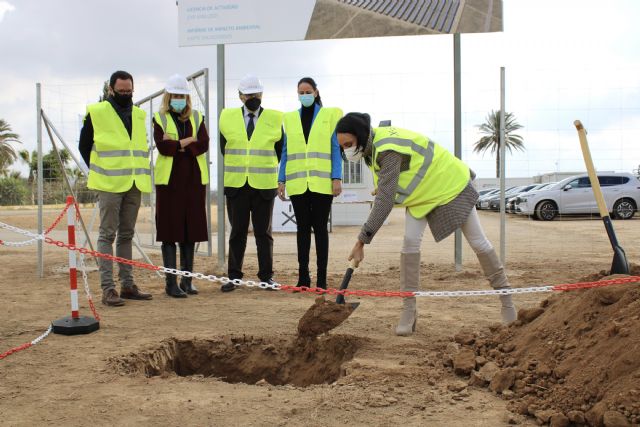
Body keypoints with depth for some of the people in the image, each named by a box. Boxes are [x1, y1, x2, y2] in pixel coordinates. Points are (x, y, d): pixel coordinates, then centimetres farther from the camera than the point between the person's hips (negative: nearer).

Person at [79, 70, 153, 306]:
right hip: (110, 185, -5)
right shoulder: (97, 112, -2)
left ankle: (127, 284, 15)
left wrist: (140, 172, 11)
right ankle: (108, 288, -4)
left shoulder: (139, 115, 14)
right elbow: (84, 145, 3)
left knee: (126, 234, 10)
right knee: (108, 234, -5)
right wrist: (100, 172, 2)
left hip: (134, 184, 5)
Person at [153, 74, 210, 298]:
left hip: (194, 179, 3)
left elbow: (204, 144, -3)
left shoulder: (197, 117, 12)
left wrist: (177, 145, -10)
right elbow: (163, 146, -12)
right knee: (170, 230, -2)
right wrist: (189, 141, -8)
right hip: (169, 180, -3)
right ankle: (170, 282, 5)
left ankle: (187, 280, 17)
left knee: (191, 229, 7)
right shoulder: (160, 118, 4)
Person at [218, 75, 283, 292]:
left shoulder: (275, 118, 4)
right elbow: (224, 148, 14)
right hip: (236, 184, 1)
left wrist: (264, 167, 10)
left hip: (264, 185, -1)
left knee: (263, 232, 4)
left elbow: (279, 150, 11)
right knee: (237, 232, 5)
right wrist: (236, 168, 14)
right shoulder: (227, 117, 7)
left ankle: (267, 276, 11)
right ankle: (234, 276, 12)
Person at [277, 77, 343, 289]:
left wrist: (337, 178, -8)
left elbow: (335, 149, 1)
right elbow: (286, 152, 11)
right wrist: (281, 180, 3)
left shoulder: (330, 115, 5)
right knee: (302, 227, 6)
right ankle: (303, 276, 11)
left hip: (322, 182, -2)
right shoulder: (289, 119, 12)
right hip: (298, 183, 2)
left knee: (320, 227, 2)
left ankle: (321, 276, 7)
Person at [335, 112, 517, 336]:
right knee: (410, 241, -10)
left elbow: (385, 201, -41)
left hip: (451, 184, -7)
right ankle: (409, 311, -6)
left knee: (478, 242, 3)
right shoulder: (374, 143, -9)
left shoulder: (389, 151, -37)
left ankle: (505, 295, 22)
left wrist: (362, 240, -41)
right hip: (422, 193, 7)